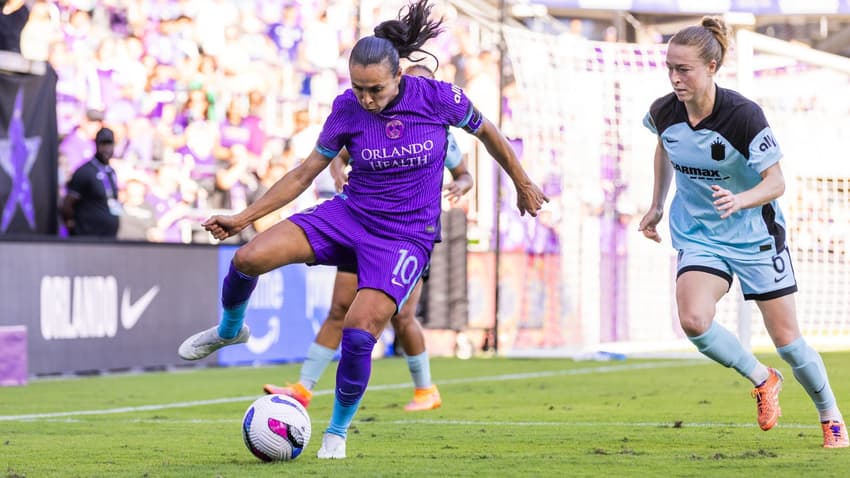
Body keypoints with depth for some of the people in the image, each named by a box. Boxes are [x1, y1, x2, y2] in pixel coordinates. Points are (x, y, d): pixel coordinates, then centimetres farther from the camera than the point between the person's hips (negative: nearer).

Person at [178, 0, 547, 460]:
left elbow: (486, 132, 6)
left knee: (358, 335, -20)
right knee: (249, 258, -19)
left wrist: (522, 184, 17)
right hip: (347, 215, 2)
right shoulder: (347, 109, -7)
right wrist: (243, 217, -1)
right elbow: (305, 173, 3)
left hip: (406, 237, -2)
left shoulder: (437, 97, -13)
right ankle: (229, 330, 14)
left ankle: (337, 431, 5)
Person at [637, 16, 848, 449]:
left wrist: (740, 200, -38)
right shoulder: (663, 113, -11)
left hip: (755, 235, -3)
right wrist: (657, 205, 16)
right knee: (692, 320, -23)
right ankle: (762, 379, 5)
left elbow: (775, 182, -20)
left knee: (786, 337, 3)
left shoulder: (743, 116, -25)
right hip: (698, 235, 3)